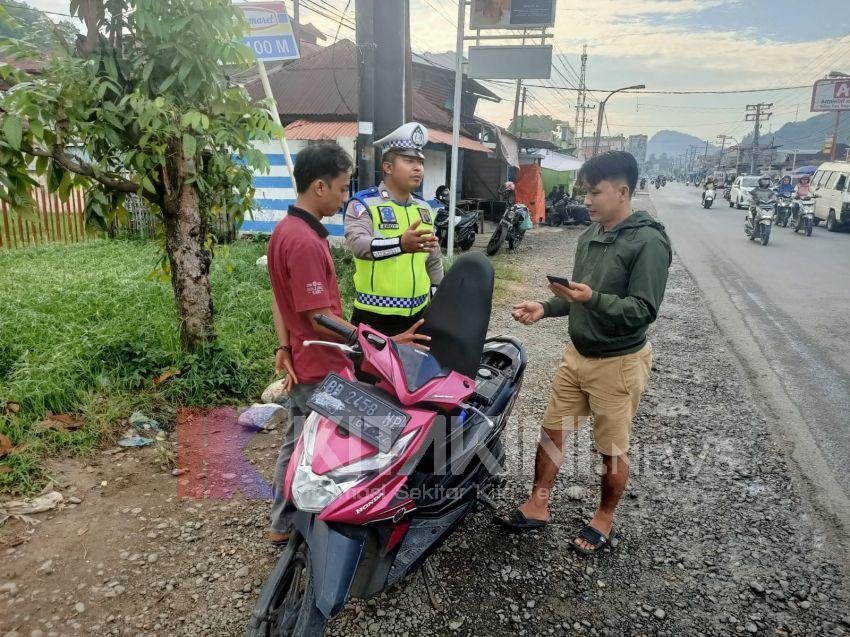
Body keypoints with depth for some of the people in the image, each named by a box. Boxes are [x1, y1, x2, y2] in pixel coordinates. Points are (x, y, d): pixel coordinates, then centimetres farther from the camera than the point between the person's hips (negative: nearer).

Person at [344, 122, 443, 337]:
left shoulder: (425, 209, 12)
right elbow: (358, 244, -29)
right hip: (375, 319, -6)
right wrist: (401, 244, -47)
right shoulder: (363, 204, -9)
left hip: (418, 316, 6)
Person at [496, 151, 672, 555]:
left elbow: (644, 310, -21)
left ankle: (604, 519, 32)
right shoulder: (590, 236, 8)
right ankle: (537, 507, 29)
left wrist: (593, 299, -34)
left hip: (617, 363, -7)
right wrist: (544, 308, 0)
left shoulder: (648, 242, -17)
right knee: (551, 431, 13)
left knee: (612, 449, 10)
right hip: (577, 353, 7)